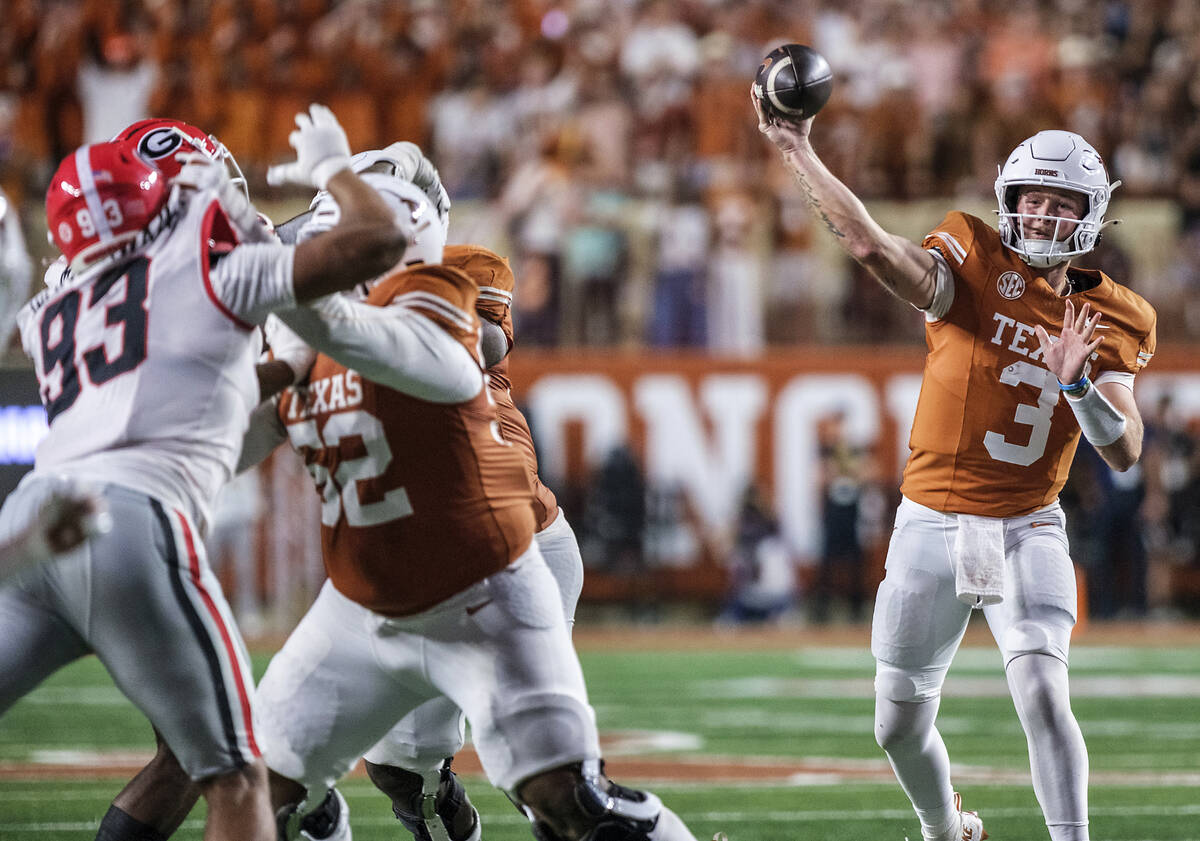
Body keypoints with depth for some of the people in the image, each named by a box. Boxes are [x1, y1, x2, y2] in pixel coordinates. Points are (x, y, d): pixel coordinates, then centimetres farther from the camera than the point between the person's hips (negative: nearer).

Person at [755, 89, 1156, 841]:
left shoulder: (1110, 320, 0)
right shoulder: (975, 262, -7)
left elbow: (1125, 452, -7)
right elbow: (877, 248, -26)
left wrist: (1079, 385, -26)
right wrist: (797, 151, -35)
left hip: (1027, 531, 0)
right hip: (932, 526, 0)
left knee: (1043, 692, -23)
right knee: (900, 725, 10)